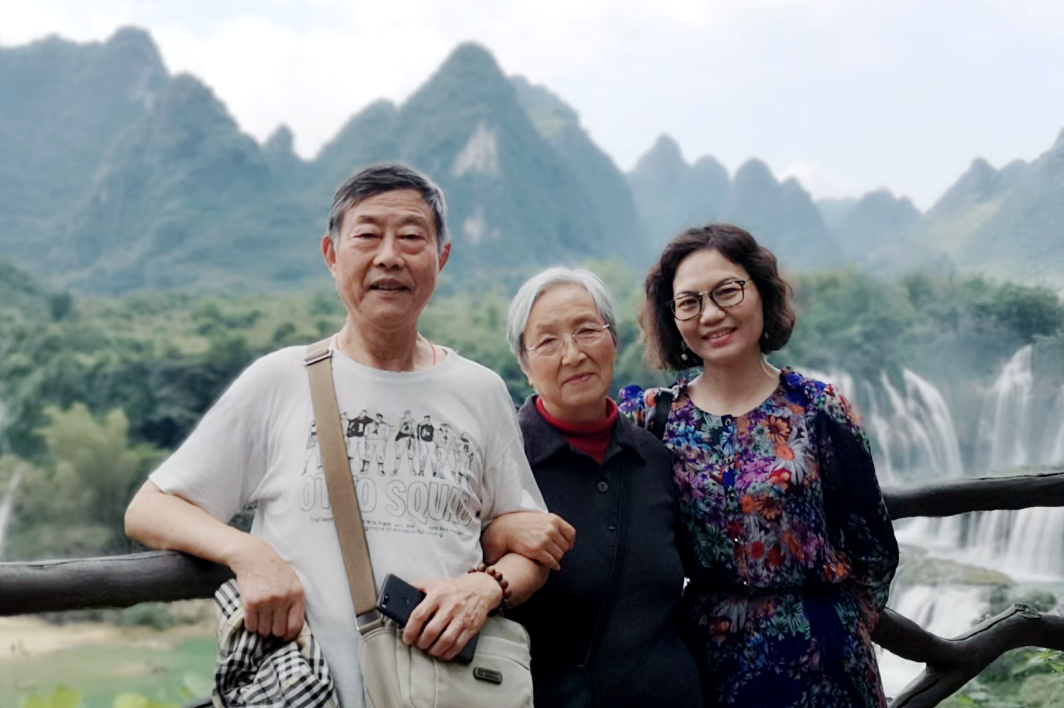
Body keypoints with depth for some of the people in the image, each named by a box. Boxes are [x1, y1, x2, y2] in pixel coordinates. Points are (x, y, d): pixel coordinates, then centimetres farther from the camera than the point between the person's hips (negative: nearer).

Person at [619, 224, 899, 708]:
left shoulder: (817, 408, -6)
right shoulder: (649, 417, -4)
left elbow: (875, 551, -1)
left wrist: (839, 632, -1)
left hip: (817, 659, -1)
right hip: (705, 658, 1)